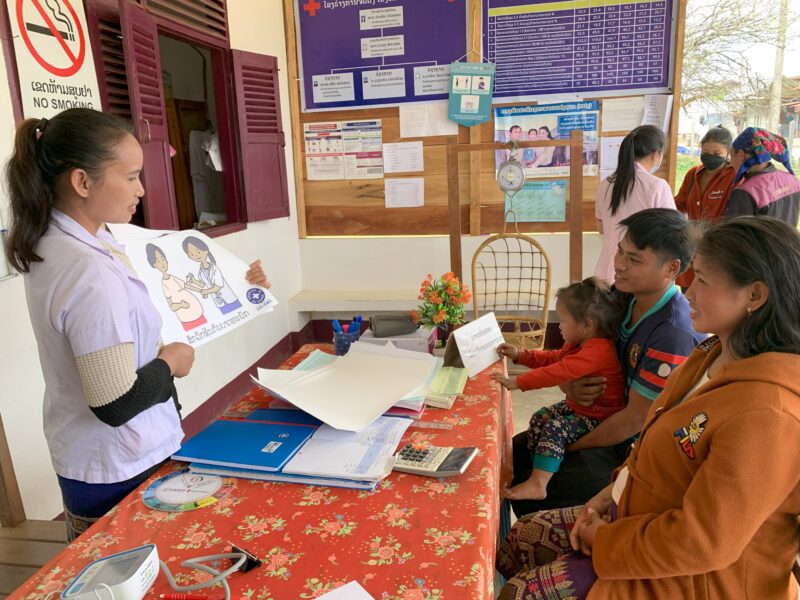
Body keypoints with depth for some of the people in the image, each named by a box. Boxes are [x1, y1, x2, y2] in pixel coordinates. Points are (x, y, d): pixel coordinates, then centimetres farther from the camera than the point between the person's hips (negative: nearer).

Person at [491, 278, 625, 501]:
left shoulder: (598, 350, -30)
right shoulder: (580, 343, 5)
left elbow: (560, 372, -35)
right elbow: (554, 358, 19)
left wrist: (517, 382, -33)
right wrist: (519, 355, 10)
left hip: (598, 418, -11)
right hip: (577, 406, 11)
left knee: (555, 427, -25)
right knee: (540, 417, 2)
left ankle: (537, 485, -24)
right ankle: (536, 468, 4)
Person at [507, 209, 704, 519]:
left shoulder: (673, 334, -30)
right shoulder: (623, 298, -5)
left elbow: (634, 420, -23)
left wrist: (571, 446, -11)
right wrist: (570, 386, -17)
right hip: (611, 419, 8)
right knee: (518, 451, 6)